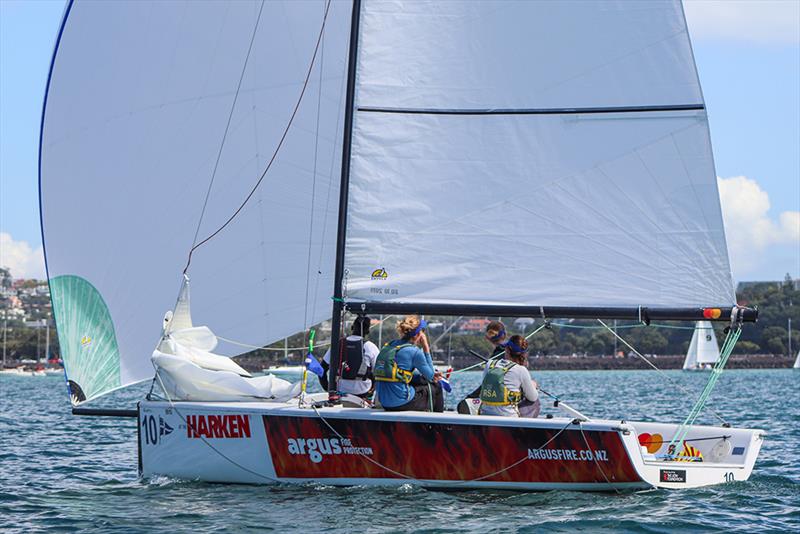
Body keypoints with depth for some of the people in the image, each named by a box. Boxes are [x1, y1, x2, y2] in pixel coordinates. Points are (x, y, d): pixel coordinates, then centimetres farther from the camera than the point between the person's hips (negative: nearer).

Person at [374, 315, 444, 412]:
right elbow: (431, 376, 1)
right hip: (401, 403, -8)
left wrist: (431, 375, 21)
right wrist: (426, 348, 2)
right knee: (435, 387, 17)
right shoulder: (414, 351, -12)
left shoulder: (388, 346, 11)